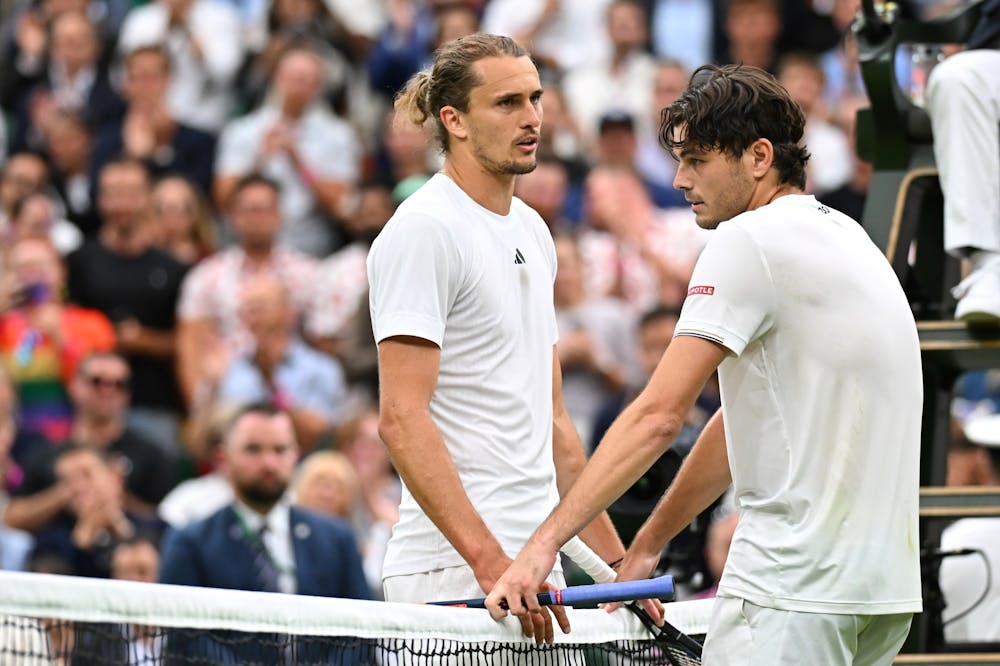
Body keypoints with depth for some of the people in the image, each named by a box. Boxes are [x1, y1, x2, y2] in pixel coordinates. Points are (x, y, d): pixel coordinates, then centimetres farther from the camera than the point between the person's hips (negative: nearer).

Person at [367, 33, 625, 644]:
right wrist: (490, 562, -24)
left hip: (533, 571, 8)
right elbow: (402, 419, -17)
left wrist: (614, 562, 18)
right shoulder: (424, 230, -9)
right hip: (453, 572, -8)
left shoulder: (533, 231, 18)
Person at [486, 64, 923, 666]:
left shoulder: (749, 241, -10)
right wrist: (647, 546, 23)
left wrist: (545, 545, -16)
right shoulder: (843, 237, 19)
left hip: (795, 593, -9)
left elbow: (660, 415, -16)